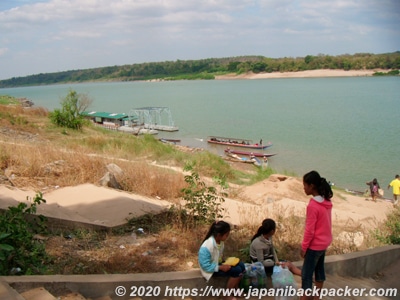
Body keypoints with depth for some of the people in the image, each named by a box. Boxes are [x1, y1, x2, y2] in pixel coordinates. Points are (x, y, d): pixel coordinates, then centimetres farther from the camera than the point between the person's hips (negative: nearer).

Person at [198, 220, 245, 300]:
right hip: (211, 269, -8)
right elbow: (206, 266, -26)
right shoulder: (206, 247, -32)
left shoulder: (220, 241, -7)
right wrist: (221, 267, -26)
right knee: (237, 270, -19)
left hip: (219, 263, 8)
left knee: (241, 265, -5)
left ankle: (235, 289, 11)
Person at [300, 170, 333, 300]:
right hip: (325, 241, 9)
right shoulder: (326, 201, 0)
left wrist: (304, 247, -10)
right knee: (319, 269, 20)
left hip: (315, 244, -9)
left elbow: (310, 230, -21)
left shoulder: (313, 205, -26)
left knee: (306, 273, 2)